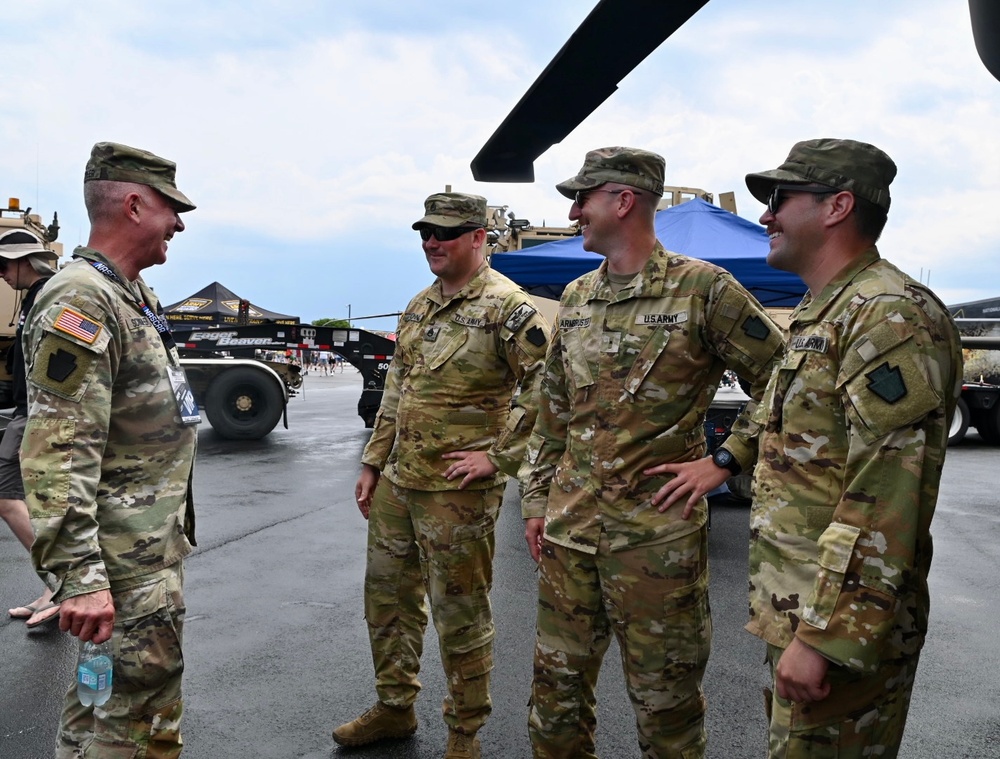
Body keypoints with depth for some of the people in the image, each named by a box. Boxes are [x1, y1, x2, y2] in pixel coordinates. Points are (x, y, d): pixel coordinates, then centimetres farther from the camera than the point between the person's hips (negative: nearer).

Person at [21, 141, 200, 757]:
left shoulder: (135, 295, 13)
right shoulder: (80, 301, -19)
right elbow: (59, 455, -26)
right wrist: (80, 578, -28)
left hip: (158, 539, 10)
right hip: (127, 560, -10)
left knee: (106, 685, 22)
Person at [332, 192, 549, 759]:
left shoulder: (506, 306, -13)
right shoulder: (419, 307, 12)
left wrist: (498, 456, -19)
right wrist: (374, 463, 16)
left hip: (458, 491, -8)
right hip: (398, 482, 8)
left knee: (460, 614, 5)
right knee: (387, 596, 19)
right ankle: (395, 708, 38)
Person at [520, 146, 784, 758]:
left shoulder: (702, 289, -9)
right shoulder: (576, 298, 10)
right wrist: (537, 500, 13)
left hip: (658, 533, -6)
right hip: (570, 526, 6)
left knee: (664, 698, 9)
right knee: (558, 684, 17)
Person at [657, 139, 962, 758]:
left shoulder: (891, 317, -19)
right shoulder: (822, 314, 14)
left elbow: (884, 502, -25)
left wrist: (823, 636, -25)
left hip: (838, 621, -10)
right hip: (793, 606, 10)